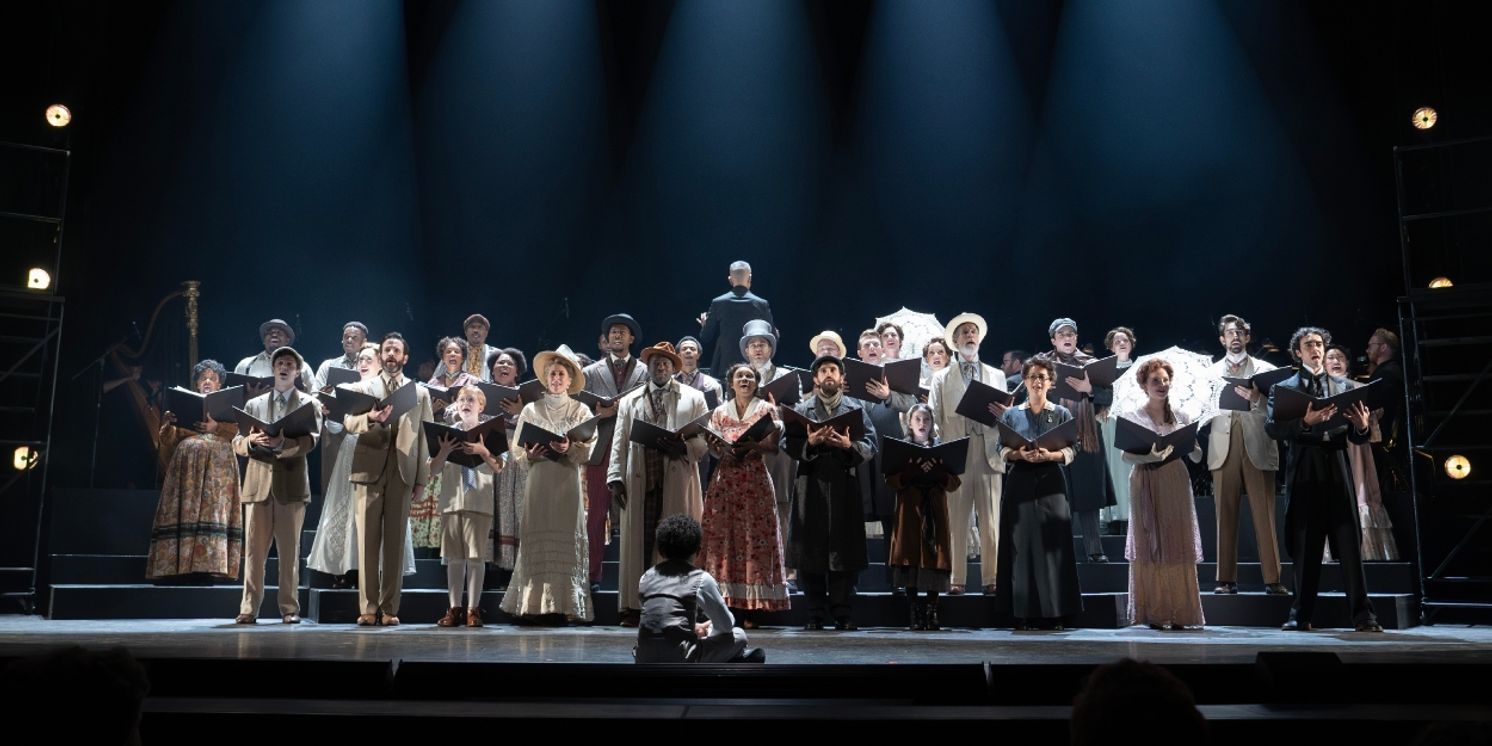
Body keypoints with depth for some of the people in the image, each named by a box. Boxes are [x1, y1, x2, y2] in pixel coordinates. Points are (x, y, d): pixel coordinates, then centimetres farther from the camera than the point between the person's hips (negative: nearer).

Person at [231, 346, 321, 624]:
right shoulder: (254, 404, 17)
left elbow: (311, 440, -7)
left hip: (291, 483, -2)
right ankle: (249, 608, 3)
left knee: (290, 551, 0)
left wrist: (281, 443, -25)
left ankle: (290, 608, 4)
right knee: (254, 549, 0)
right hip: (258, 482, 2)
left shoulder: (308, 404, 9)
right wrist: (250, 440, -14)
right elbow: (237, 444, 10)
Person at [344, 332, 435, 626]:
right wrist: (370, 418, -25)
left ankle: (389, 609, 4)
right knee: (368, 540, -1)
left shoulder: (420, 393, 13)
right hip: (369, 469, 0)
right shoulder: (362, 387, 12)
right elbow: (348, 423, -3)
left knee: (395, 541, 1)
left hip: (402, 472, 0)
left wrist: (422, 478, 2)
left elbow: (425, 436, 9)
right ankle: (368, 608, 3)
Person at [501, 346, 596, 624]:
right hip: (538, 482, 1)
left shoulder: (581, 410, 8)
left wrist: (569, 449, -16)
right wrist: (531, 454, -11)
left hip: (567, 483, -1)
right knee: (536, 540, -3)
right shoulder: (531, 409, 12)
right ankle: (534, 606, 0)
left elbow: (589, 451, 1)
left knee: (565, 541, -4)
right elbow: (516, 449, 9)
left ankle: (561, 607, -2)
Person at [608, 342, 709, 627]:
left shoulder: (693, 398, 13)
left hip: (678, 483, -1)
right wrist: (615, 477, 2)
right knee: (638, 542, -1)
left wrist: (684, 448, -12)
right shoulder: (629, 401, 19)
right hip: (640, 482, 1)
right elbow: (619, 443, 12)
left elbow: (707, 438, 6)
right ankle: (635, 607, 3)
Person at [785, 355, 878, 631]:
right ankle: (814, 615, 7)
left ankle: (843, 615, 4)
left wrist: (850, 445, -17)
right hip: (811, 486, 0)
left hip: (845, 487, 0)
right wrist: (810, 443, -18)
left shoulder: (856, 409, 11)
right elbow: (790, 445, 0)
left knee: (844, 551, -1)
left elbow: (871, 447, 1)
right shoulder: (801, 409, 10)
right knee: (810, 550, 0)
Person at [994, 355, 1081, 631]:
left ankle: (1054, 613, 1)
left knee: (1053, 545, -3)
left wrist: (1049, 455, -17)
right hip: (1020, 484, 1)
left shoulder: (1062, 414, 9)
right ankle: (1024, 613, 3)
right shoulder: (1011, 414, 11)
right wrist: (1021, 454, -15)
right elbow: (1002, 450, 4)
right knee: (1021, 546, -1)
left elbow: (1072, 450, 1)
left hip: (1051, 484, 0)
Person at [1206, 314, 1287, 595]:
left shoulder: (1266, 370, 11)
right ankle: (1226, 579, 3)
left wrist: (1256, 399, -16)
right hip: (1224, 449, 1)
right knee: (1226, 516, 0)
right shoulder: (1211, 371, 15)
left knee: (1264, 515, -3)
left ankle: (1272, 579, -1)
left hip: (1258, 448, -1)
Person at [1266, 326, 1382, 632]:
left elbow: (1357, 438, 9)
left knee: (1349, 545, -2)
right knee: (1304, 547, 3)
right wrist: (1305, 422, -22)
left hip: (1338, 472, 1)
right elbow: (1272, 428, -6)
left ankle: (1363, 614, 1)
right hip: (1303, 473, -1)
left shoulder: (1346, 387, 14)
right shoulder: (1282, 388, 8)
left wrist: (1362, 426, -13)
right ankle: (1301, 614, 9)